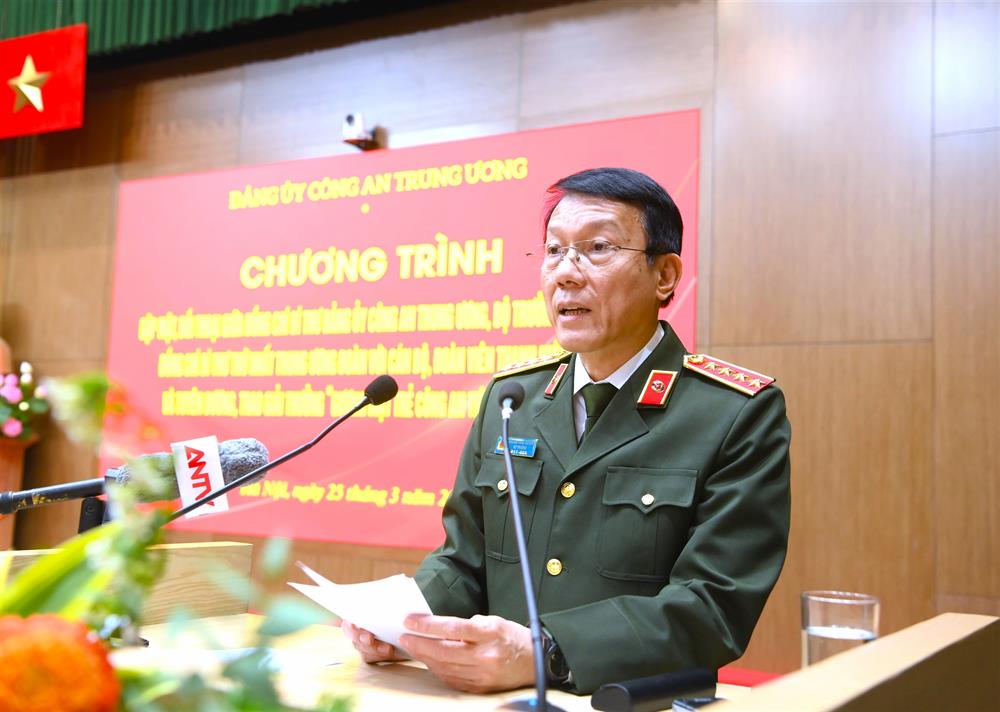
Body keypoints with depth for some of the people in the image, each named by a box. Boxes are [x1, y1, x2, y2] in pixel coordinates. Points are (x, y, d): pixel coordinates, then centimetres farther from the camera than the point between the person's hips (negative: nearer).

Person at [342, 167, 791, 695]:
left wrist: (543, 653, -24)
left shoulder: (740, 414, -5)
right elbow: (464, 558, 13)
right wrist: (405, 618, -8)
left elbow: (715, 604, -13)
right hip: (497, 700, 4)